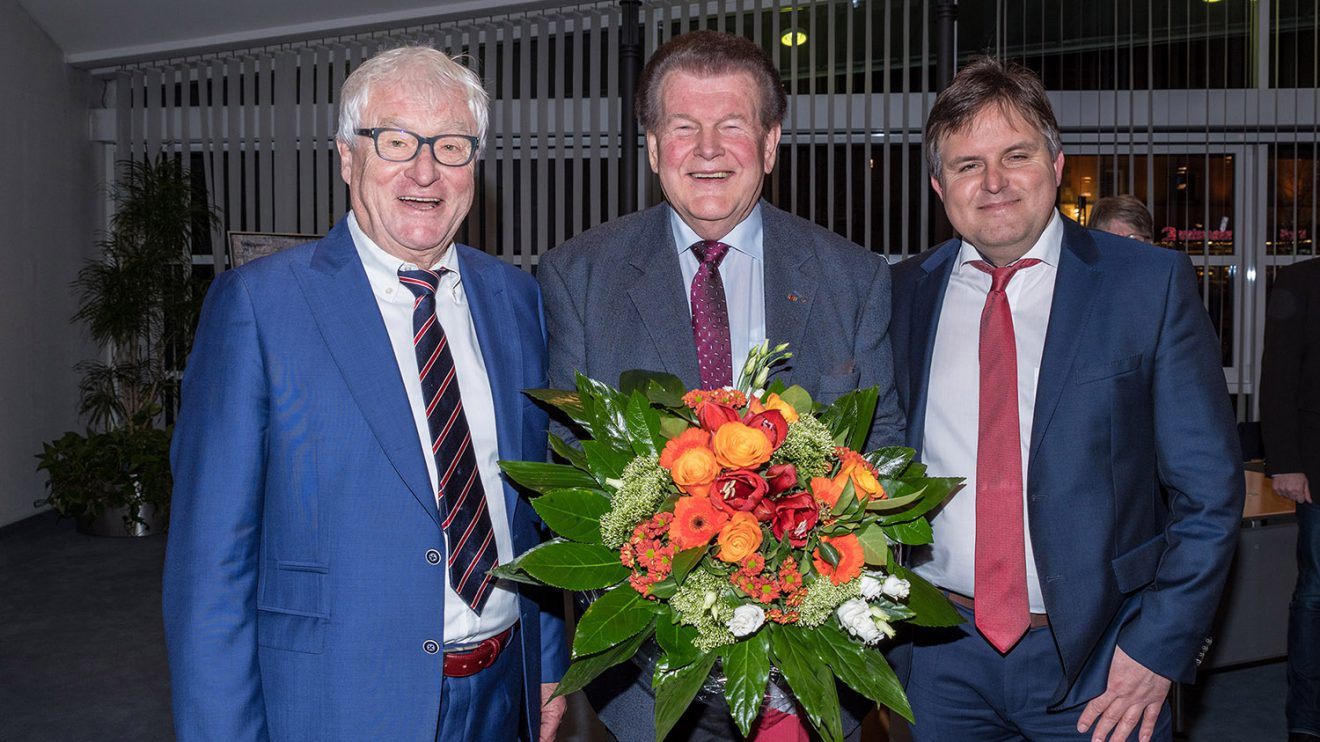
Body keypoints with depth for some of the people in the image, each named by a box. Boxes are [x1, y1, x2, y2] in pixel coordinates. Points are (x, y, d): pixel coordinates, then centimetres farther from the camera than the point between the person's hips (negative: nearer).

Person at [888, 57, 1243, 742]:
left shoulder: (1152, 284, -6)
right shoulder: (905, 293, 1)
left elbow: (1209, 488, -4)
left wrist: (1159, 647, -9)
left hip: (1096, 662, -2)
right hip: (940, 654, 2)